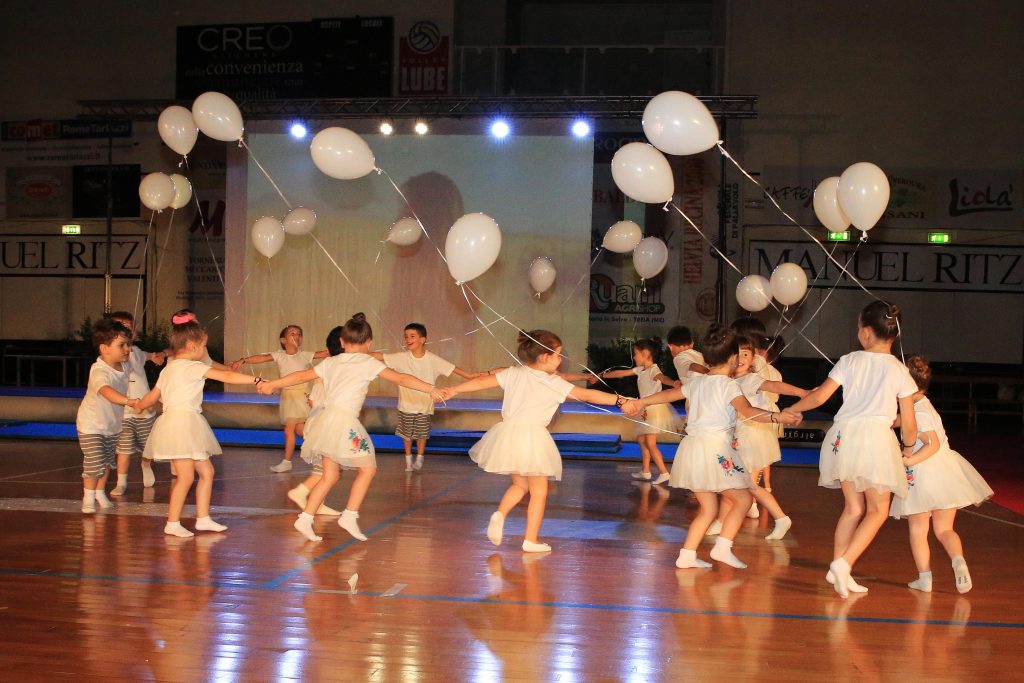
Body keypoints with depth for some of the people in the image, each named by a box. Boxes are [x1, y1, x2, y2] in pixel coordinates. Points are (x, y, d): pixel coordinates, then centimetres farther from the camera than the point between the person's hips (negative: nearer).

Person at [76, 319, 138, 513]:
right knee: (94, 464, -6)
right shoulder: (99, 371, -32)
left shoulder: (124, 366, -7)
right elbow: (106, 391, -53)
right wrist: (128, 401, -67)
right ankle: (88, 497, 13)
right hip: (92, 425, -7)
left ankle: (100, 493, 33)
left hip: (112, 424, 7)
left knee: (108, 462, 15)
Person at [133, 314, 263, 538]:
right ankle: (172, 523, -1)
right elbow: (227, 377, -17)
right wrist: (256, 380, -15)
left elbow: (152, 396, 22)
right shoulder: (192, 367, -11)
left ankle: (203, 518, 16)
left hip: (188, 427, 10)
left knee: (207, 471, 12)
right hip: (181, 424, -10)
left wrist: (138, 406, 42)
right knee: (186, 476, -8)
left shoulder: (169, 368, 16)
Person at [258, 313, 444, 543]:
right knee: (368, 469, 3)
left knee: (331, 475, 14)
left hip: (325, 418, 7)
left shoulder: (331, 362, 17)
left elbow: (302, 376, 23)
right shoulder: (369, 363, 2)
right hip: (345, 421, -7)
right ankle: (350, 516, -5)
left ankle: (305, 519, 10)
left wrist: (271, 385, 36)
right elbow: (400, 379, -3)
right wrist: (431, 390, -1)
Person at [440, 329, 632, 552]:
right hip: (533, 436, -5)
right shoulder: (556, 383, -4)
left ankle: (500, 514, 0)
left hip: (508, 435, 5)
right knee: (539, 492, 8)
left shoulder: (514, 373, 7)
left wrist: (453, 390, 22)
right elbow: (588, 395, -6)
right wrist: (620, 400, -4)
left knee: (520, 485, 23)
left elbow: (482, 382, 11)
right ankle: (531, 540, 7)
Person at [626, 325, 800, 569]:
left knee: (708, 508, 15)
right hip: (715, 448, -7)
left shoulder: (696, 382, 13)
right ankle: (723, 547, -4)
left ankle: (687, 555, 11)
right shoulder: (729, 385, -8)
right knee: (743, 499, 5)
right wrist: (777, 417, -37)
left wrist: (640, 402, 43)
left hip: (692, 446, 8)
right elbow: (748, 411, -25)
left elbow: (667, 394, 28)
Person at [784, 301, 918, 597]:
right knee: (877, 510, 7)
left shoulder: (849, 361, 5)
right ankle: (844, 563, -10)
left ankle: (837, 569, 16)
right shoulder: (899, 371, 1)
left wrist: (792, 409, 24)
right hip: (877, 437, -4)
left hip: (843, 435, 4)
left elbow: (819, 396, 6)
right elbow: (909, 424, 3)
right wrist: (908, 447, 22)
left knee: (853, 507, 17)